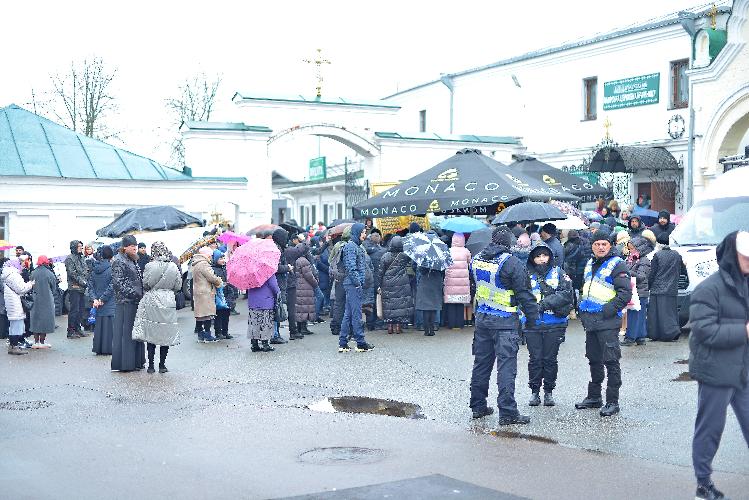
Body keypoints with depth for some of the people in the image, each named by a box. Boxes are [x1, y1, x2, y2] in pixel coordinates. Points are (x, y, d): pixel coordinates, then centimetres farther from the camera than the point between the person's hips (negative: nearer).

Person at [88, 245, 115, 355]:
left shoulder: (95, 269, 6)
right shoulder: (111, 268, -12)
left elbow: (90, 285, 3)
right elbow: (111, 286, -18)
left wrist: (95, 298, -2)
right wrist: (103, 299, -11)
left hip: (98, 303, 5)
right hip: (110, 304, -5)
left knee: (99, 324, 12)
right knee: (109, 324, 1)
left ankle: (98, 348, 15)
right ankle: (108, 348, 2)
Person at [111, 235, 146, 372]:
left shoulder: (133, 260, 17)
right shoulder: (119, 261, -10)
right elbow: (118, 283, -16)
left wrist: (140, 294, 15)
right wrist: (133, 293, -18)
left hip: (136, 302, 9)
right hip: (126, 302, -9)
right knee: (125, 332, -5)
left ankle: (136, 361, 18)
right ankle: (124, 364, 0)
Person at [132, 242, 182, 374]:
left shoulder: (150, 266, -9)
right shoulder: (173, 267, -2)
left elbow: (145, 284, -2)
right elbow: (178, 285, 5)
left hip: (152, 301, -2)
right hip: (169, 302, 2)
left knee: (151, 334, 5)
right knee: (166, 334, 8)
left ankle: (151, 365, 6)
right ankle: (162, 365, 11)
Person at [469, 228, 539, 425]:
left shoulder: (476, 260, 6)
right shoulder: (511, 263, -15)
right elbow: (524, 293, -12)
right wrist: (532, 316, -2)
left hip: (482, 319, 7)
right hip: (505, 322, -6)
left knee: (481, 363, 15)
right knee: (506, 366, -5)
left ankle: (478, 406, 23)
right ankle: (507, 412, -6)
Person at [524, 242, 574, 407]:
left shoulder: (558, 273, 4)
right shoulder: (527, 275, 4)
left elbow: (567, 293, -8)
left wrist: (546, 302, -15)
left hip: (554, 325, 0)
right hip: (533, 325, 0)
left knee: (550, 359, 6)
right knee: (535, 358, 4)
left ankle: (548, 392, 18)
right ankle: (535, 392, 15)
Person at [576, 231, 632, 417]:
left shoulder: (617, 265, -8)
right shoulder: (590, 265, 17)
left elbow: (625, 292, -14)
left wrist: (610, 309, -19)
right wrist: (582, 308, 18)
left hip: (607, 321, -8)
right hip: (590, 320, 8)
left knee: (610, 361, -6)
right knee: (594, 360, 16)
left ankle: (612, 401, -2)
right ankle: (594, 397, 27)